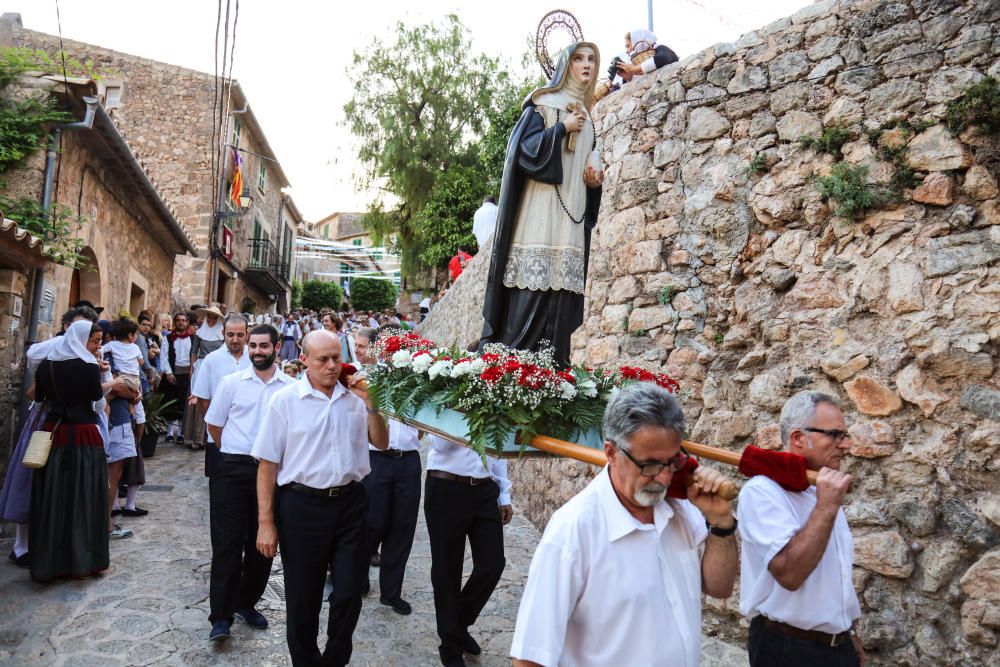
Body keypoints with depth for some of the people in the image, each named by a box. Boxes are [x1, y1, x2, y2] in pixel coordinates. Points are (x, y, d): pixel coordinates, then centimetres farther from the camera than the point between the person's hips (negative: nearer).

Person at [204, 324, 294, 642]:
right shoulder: (231, 382, 1)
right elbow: (214, 425, 9)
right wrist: (236, 452, 11)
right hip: (232, 469, -1)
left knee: (263, 543, 12)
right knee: (228, 541, -1)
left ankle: (247, 603, 31)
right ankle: (221, 616, 9)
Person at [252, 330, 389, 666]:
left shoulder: (354, 397, 3)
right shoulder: (285, 400, -6)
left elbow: (381, 443, 8)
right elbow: (267, 464, -4)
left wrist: (370, 405, -7)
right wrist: (266, 523, -6)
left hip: (350, 503, 2)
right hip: (302, 504, -2)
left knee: (350, 593, 7)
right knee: (302, 597, 12)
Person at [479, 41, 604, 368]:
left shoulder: (586, 115, 25)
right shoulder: (542, 103, 5)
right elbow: (525, 146, -9)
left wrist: (595, 179, 9)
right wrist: (562, 128, -7)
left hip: (572, 210, 6)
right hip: (541, 207, -6)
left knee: (562, 291, -1)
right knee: (531, 290, -14)